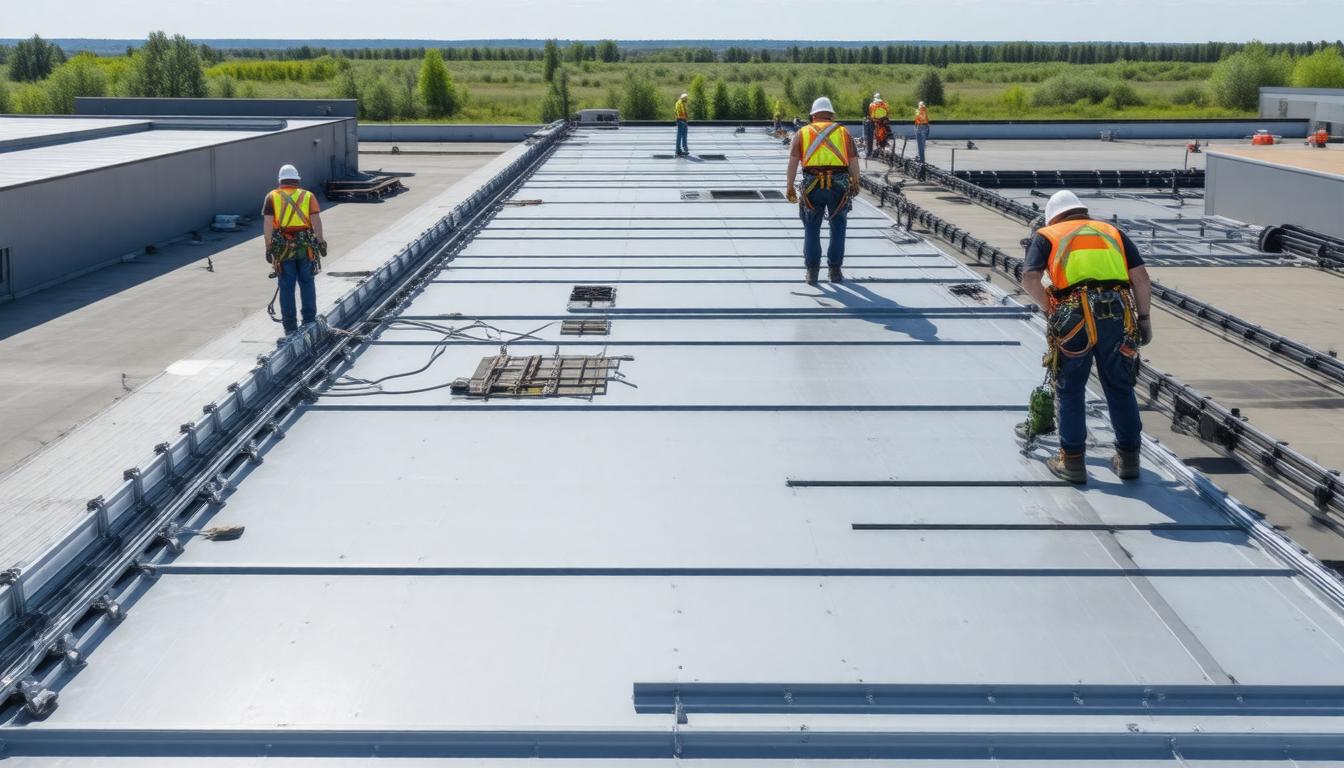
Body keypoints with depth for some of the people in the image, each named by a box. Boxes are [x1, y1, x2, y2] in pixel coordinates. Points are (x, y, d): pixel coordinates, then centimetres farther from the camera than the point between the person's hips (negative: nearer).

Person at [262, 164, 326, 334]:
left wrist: (268, 247, 0)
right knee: (307, 282, 13)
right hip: (306, 246, 1)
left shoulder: (272, 197, 4)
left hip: (282, 247, -1)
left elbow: (267, 224, -3)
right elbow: (316, 220, -3)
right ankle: (309, 320, 15)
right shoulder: (308, 196, 6)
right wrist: (321, 242, 0)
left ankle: (290, 325, 8)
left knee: (287, 286, 5)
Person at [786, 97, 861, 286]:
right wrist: (855, 183, 16)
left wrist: (790, 187, 3)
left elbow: (793, 160, 2)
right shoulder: (843, 131, 14)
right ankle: (835, 271, 18)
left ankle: (812, 271, 10)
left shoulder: (802, 132, 14)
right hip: (839, 184, 0)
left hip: (812, 185, 0)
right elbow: (853, 160, 5)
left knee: (812, 228, 12)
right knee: (838, 227, 15)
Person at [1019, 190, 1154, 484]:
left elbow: (1029, 278, -1)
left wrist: (1050, 309, 10)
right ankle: (1128, 459, 22)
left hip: (1074, 316, -2)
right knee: (1120, 388, 15)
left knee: (1071, 390, 10)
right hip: (1117, 314, 3)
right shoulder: (1113, 232, 25)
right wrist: (1144, 317, 15)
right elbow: (1141, 276, 13)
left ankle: (1072, 462, 14)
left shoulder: (1046, 236, 18)